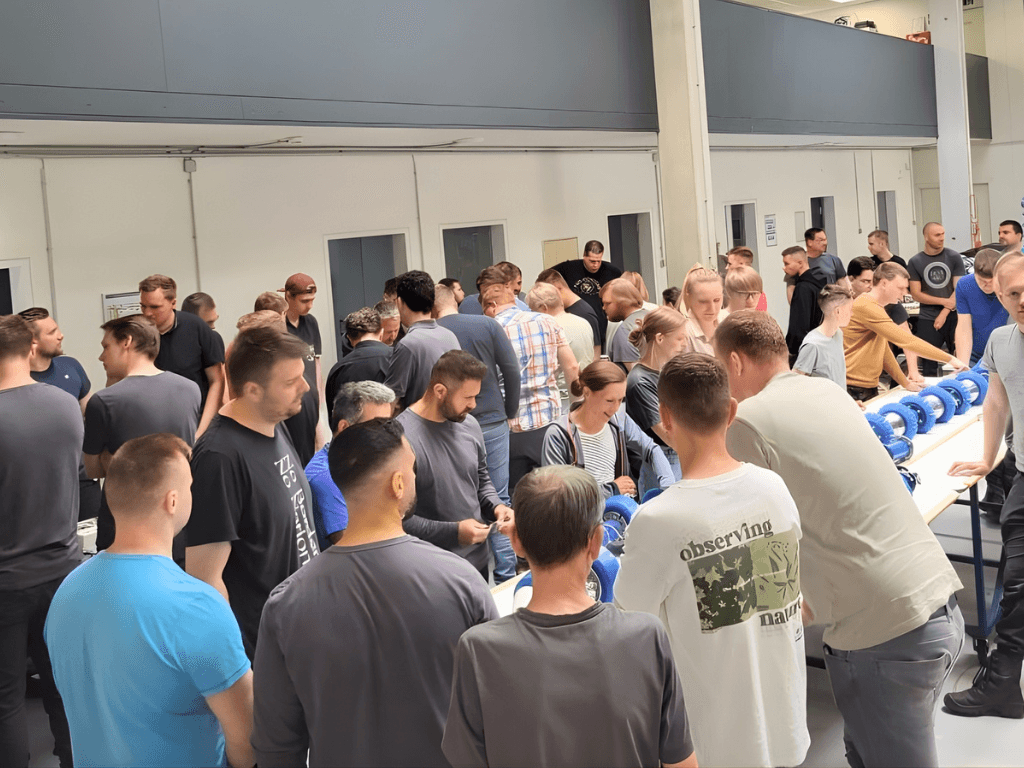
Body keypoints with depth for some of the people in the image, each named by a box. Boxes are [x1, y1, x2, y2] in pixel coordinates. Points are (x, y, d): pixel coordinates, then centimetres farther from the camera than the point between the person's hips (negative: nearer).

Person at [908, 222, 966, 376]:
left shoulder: (953, 257, 4)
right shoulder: (915, 262, 3)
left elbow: (959, 289, 0)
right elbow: (916, 294, 0)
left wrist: (944, 314, -10)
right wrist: (944, 301, -8)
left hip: (953, 316, 0)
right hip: (927, 319, 0)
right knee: (929, 366, -2)